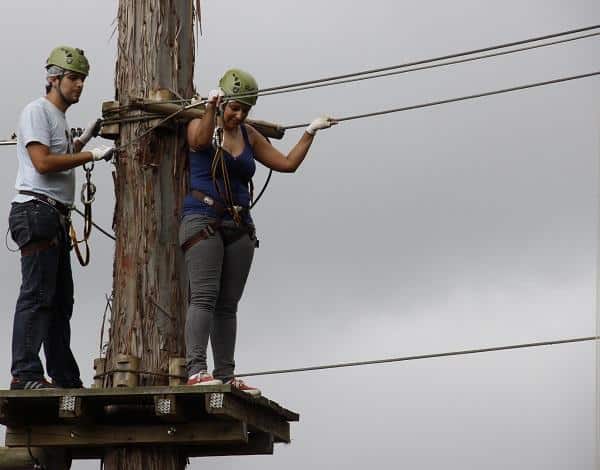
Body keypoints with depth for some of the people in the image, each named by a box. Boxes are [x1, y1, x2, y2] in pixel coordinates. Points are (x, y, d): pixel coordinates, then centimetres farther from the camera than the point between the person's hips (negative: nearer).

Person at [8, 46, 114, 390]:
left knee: (61, 300, 11)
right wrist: (92, 155, -13)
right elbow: (43, 162, -17)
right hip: (36, 210, -10)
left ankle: (65, 380, 15)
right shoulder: (37, 111, -6)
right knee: (37, 295, -15)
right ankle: (25, 374, -17)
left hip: (56, 218, 10)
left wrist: (86, 137, 23)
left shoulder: (59, 117, 22)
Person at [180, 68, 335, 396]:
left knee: (228, 304, 2)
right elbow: (201, 140, -23)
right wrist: (211, 109, -39)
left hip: (239, 227, 6)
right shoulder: (200, 126, 1)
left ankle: (225, 375, 1)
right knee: (205, 296, -18)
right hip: (203, 220, -6)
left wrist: (311, 132, 19)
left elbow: (287, 163, 20)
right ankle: (196, 370, -26)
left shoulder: (249, 136, 16)